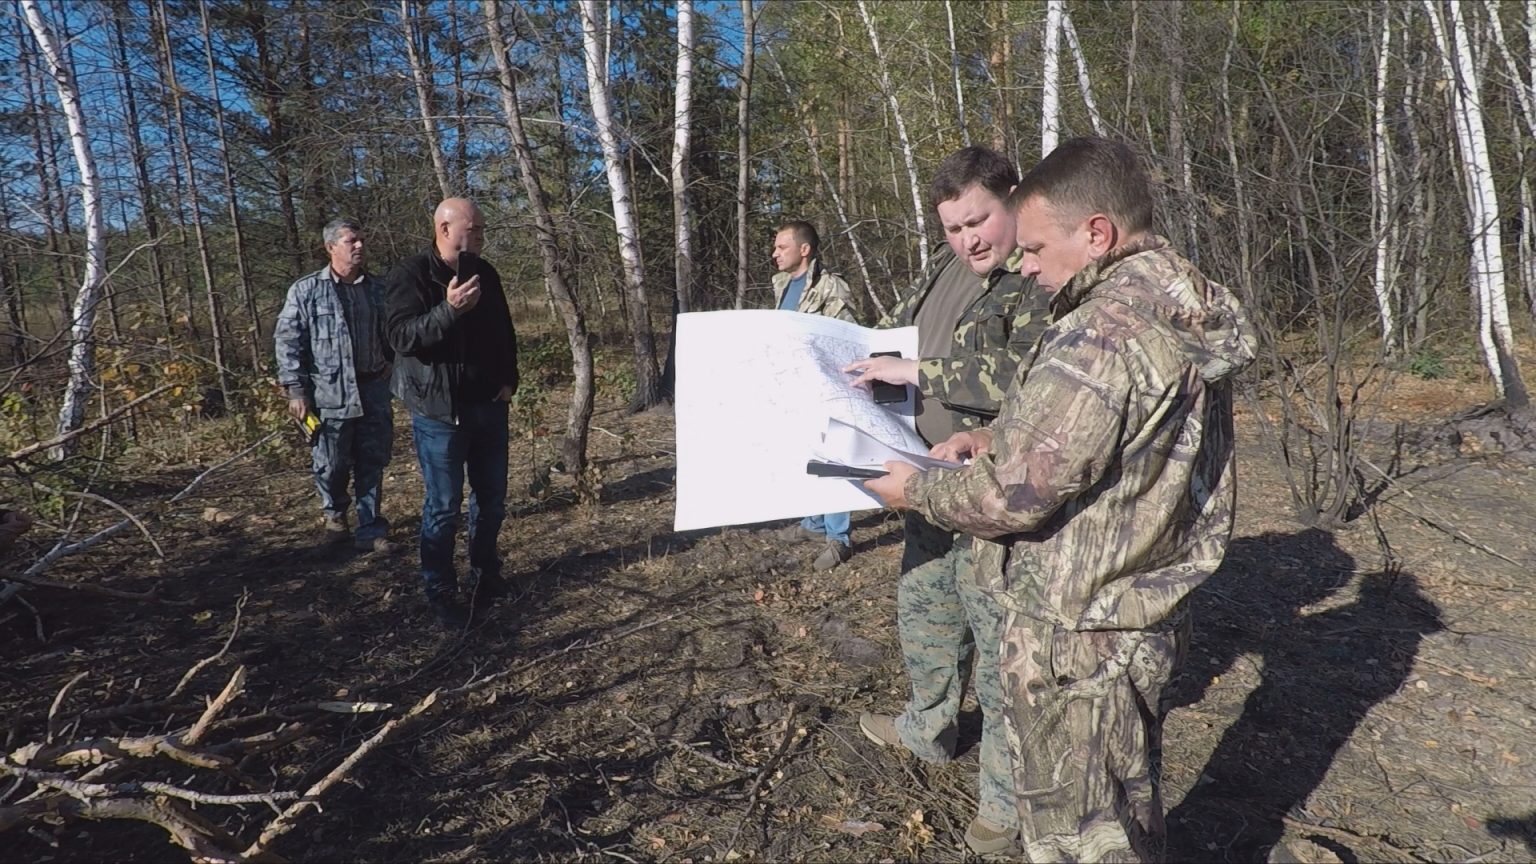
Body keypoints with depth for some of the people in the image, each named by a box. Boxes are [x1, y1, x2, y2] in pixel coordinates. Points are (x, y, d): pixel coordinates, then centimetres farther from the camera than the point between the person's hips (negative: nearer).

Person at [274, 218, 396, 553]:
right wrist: (295, 390, -9)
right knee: (332, 465, 6)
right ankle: (335, 517, 31)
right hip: (330, 395, -3)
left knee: (372, 465, 6)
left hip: (374, 392, 3)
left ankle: (371, 531, 15)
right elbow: (287, 340, -4)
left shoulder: (376, 289, 9)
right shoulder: (306, 290, -2)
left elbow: (391, 337, 17)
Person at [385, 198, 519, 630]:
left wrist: (508, 379, 6)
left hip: (488, 405, 6)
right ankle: (440, 593, 14)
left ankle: (485, 575, 32)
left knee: (492, 497, 14)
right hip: (440, 410, -6)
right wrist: (448, 310, -33)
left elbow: (504, 331, 18)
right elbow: (401, 336, -21)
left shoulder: (484, 272, 9)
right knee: (443, 506, 1)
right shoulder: (410, 275, -10)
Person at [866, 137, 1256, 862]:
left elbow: (1013, 495, -25)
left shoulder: (1101, 337, -28)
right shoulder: (1188, 317, 3)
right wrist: (996, 439, 5)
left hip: (1076, 637, -9)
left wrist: (917, 490, -7)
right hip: (1146, 612, 9)